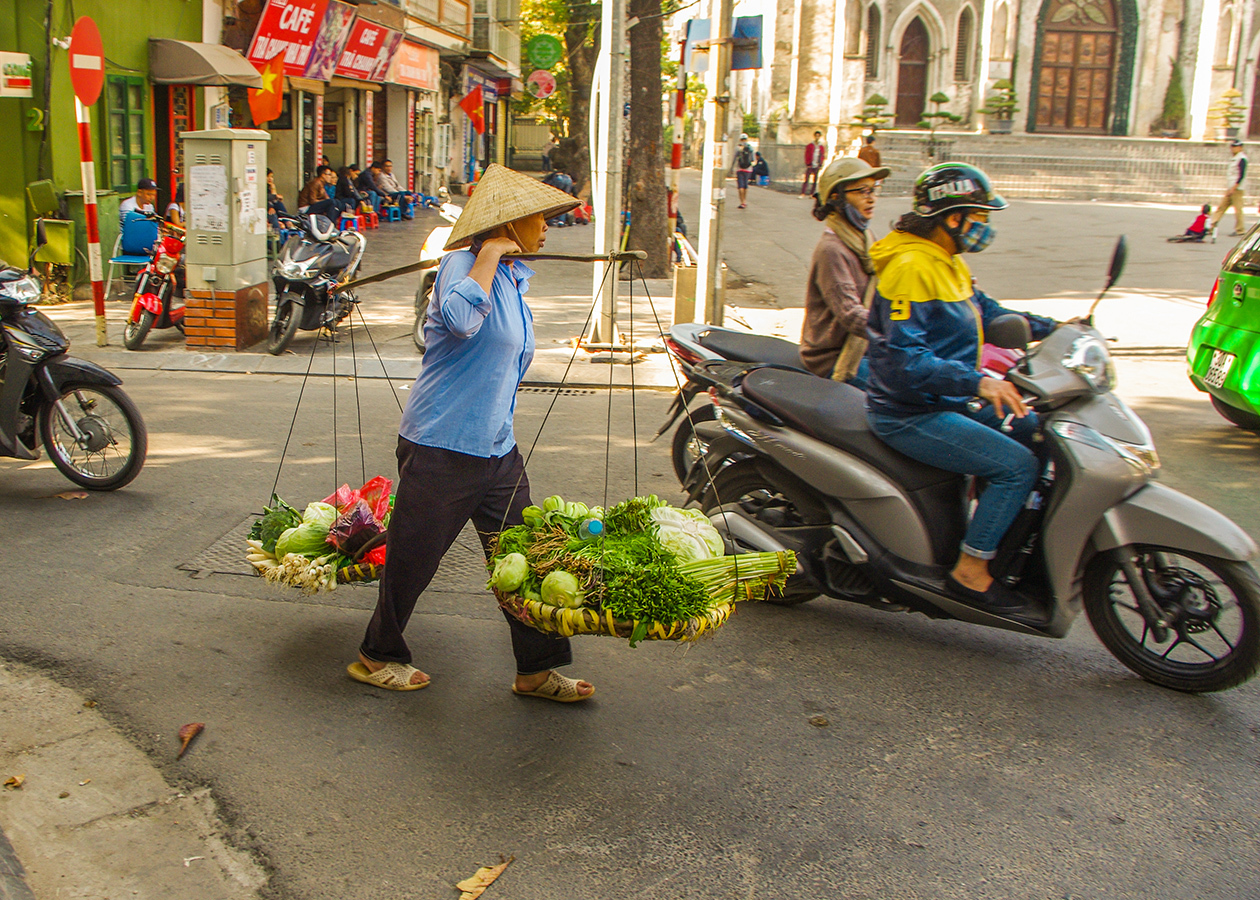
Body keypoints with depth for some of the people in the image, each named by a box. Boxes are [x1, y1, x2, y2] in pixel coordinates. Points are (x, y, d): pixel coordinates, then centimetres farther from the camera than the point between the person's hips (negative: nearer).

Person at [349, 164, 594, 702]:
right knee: (413, 559, 6)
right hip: (442, 445, -8)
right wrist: (489, 254, -24)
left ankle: (536, 671, 19)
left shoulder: (514, 279, 15)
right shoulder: (464, 264, -13)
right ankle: (376, 657, 27)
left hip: (497, 449, 8)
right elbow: (460, 320, -36)